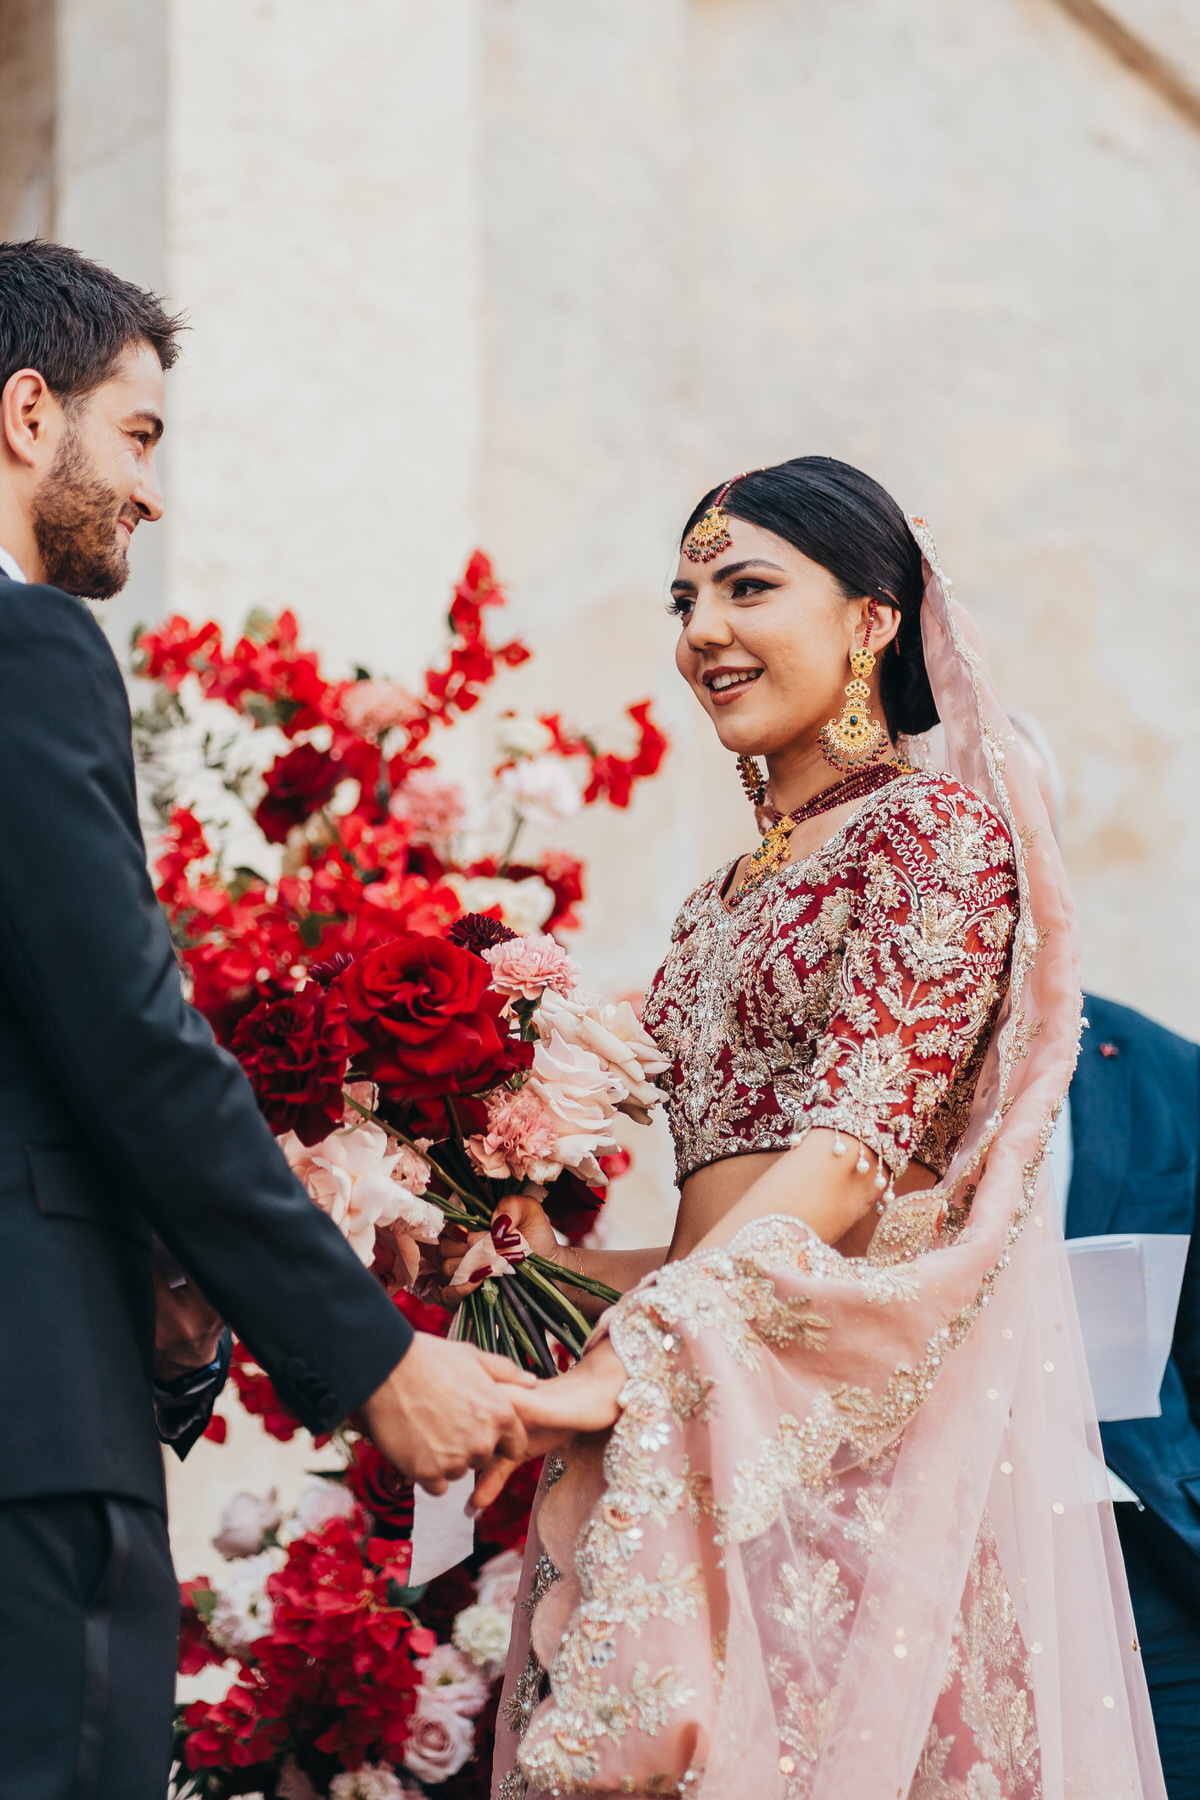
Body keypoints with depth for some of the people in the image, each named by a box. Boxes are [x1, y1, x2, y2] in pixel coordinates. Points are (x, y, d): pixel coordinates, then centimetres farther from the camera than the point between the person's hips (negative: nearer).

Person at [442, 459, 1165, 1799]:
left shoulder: (938, 823, -4)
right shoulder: (726, 900, 19)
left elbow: (854, 1151, -16)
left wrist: (624, 1357, -24)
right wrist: (547, 1259, 9)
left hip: (882, 1403, -7)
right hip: (719, 1417, 7)